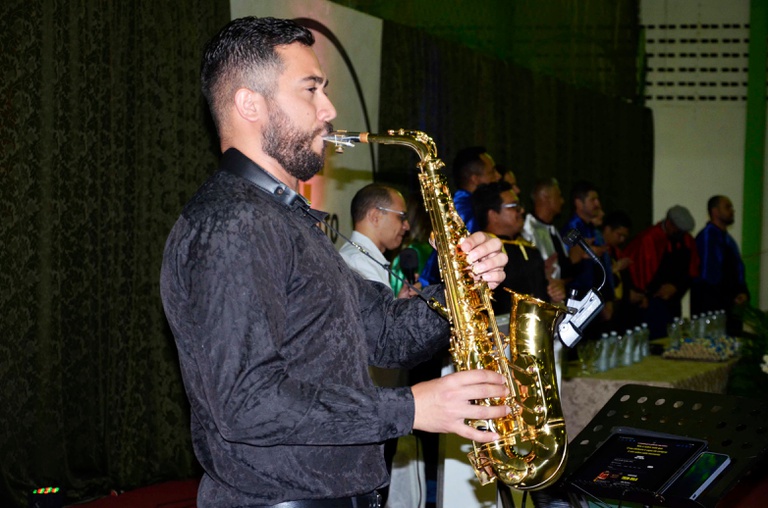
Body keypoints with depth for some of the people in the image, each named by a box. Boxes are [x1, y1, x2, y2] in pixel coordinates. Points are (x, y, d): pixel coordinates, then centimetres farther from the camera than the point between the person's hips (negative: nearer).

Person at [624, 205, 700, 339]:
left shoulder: (687, 241, 5)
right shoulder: (647, 240, -17)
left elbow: (691, 271, 11)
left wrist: (675, 286, -4)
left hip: (672, 301, 7)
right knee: (657, 338, -12)